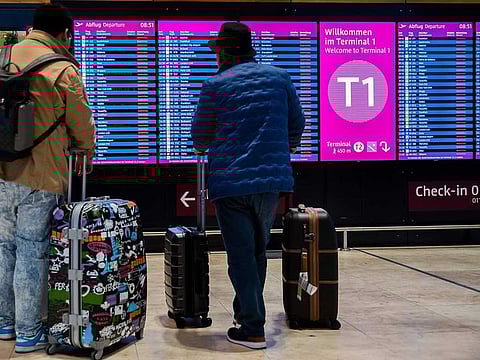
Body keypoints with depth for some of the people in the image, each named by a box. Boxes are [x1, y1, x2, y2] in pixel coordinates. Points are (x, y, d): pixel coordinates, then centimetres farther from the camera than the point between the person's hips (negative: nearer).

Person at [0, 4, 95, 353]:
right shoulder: (63, 71, -11)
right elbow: (82, 126, -3)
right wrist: (86, 152, 17)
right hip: (40, 180, -5)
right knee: (32, 253, 3)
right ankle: (29, 332, 12)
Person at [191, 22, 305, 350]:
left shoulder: (215, 85, -4)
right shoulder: (280, 77, 6)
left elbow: (200, 139, 3)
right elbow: (297, 124, 13)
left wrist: (205, 147, 26)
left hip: (231, 182, -4)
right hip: (273, 180, 4)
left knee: (241, 255, 2)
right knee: (257, 252, 19)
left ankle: (253, 329, 3)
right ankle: (246, 312, 31)